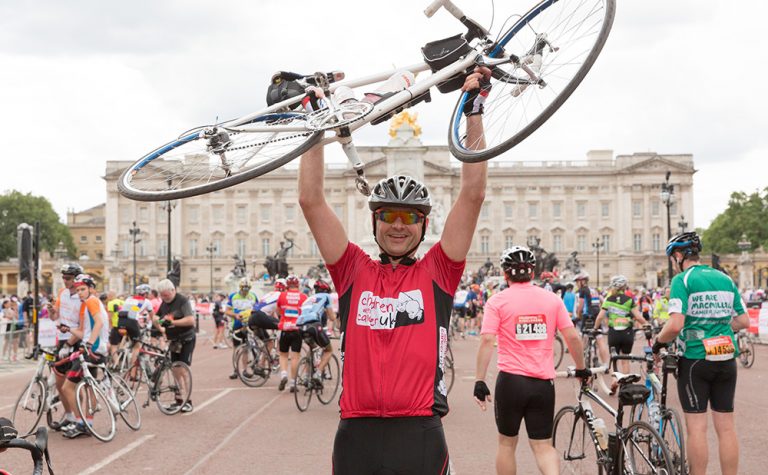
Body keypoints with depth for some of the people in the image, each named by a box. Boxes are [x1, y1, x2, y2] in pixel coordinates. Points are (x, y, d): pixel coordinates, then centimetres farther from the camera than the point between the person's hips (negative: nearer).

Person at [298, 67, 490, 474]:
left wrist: (474, 111, -3)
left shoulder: (437, 273, 6)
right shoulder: (354, 272, 8)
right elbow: (311, 201, 4)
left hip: (420, 437, -1)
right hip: (356, 437, 1)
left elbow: (473, 195, 0)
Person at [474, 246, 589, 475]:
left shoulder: (497, 301, -3)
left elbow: (487, 340, -12)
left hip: (511, 380, -2)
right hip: (543, 383, 2)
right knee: (543, 445, 8)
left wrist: (480, 380, -11)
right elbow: (572, 337, 2)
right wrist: (581, 369, 17)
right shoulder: (552, 299, 4)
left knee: (507, 443, 16)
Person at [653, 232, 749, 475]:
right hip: (727, 359, 5)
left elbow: (675, 325, -19)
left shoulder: (682, 280, -9)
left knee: (696, 427, 0)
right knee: (726, 426, 8)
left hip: (695, 359, -5)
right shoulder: (725, 279, 10)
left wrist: (659, 341, -1)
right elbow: (743, 321, 12)